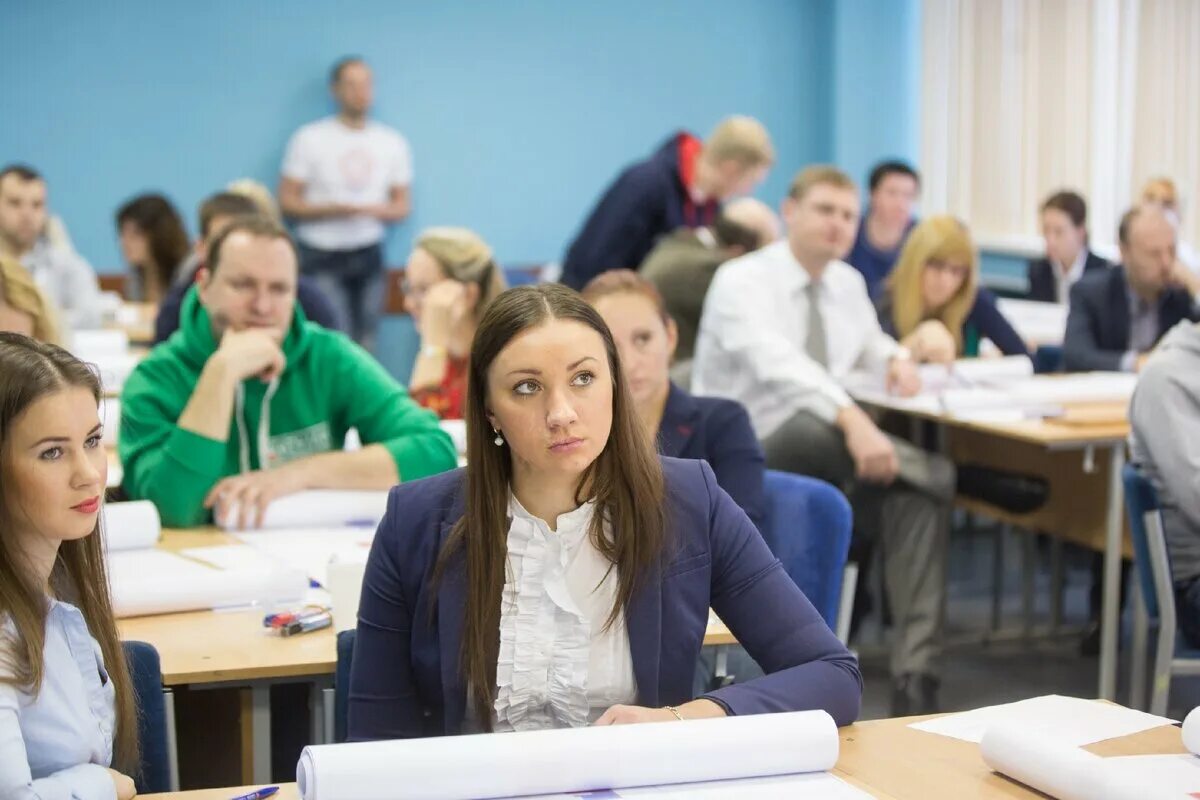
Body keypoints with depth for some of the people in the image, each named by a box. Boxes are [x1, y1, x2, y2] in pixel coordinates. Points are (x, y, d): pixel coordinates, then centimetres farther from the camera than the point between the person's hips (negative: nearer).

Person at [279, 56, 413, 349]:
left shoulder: (393, 142, 10)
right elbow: (287, 202, -1)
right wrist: (333, 209, -17)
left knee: (365, 342, 2)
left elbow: (402, 205, 12)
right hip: (321, 256, -3)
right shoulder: (309, 139, 1)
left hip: (369, 255, 3)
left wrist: (371, 209, -10)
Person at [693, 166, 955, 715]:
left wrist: (895, 359, 7)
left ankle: (914, 678, -30)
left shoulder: (848, 284, 12)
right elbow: (777, 361, -31)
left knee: (914, 498, -25)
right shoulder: (743, 281, -11)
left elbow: (869, 343, 34)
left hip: (824, 474, 7)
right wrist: (850, 419, -47)